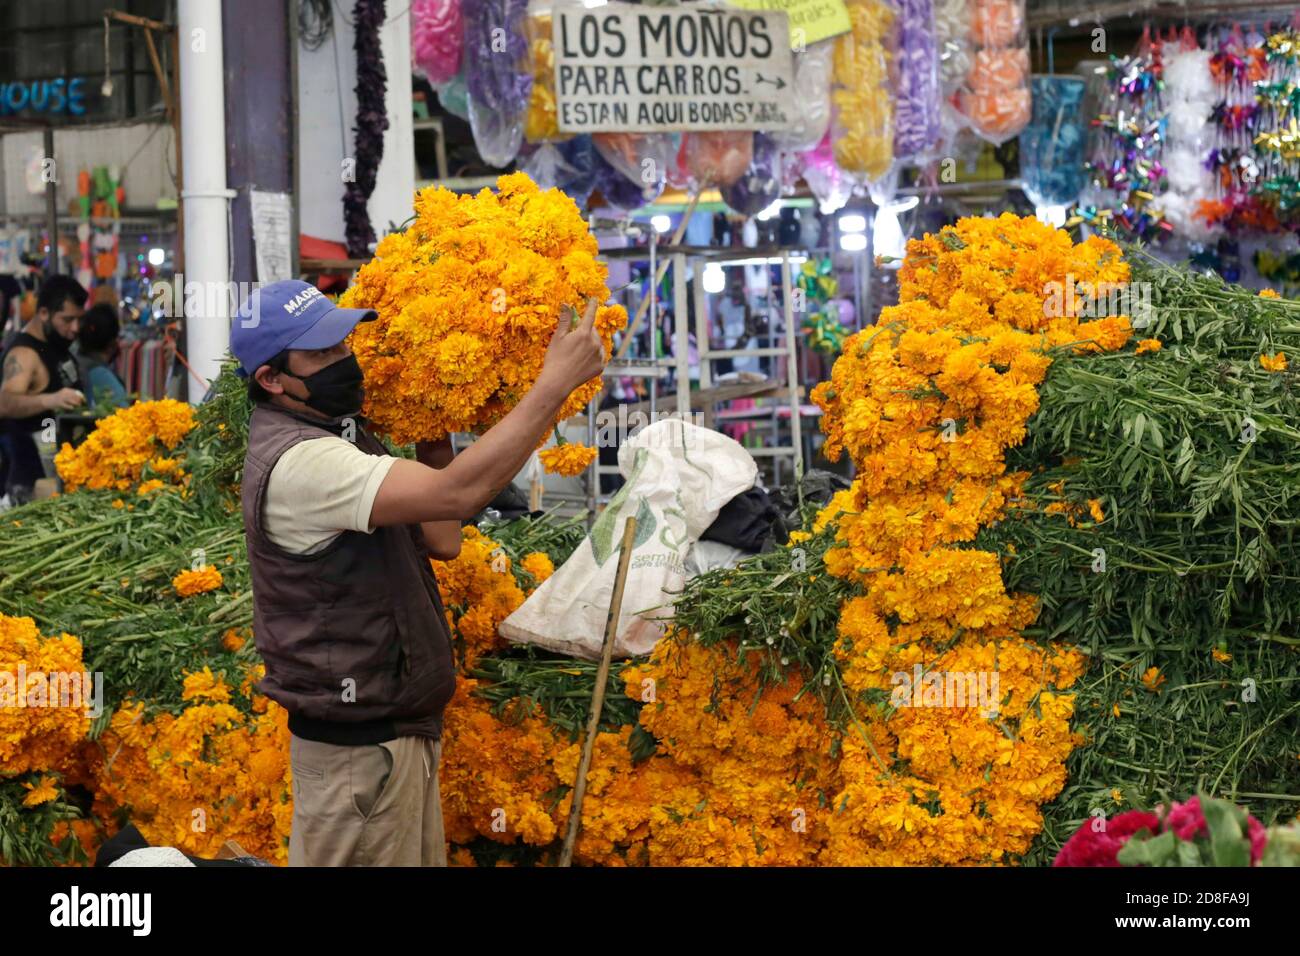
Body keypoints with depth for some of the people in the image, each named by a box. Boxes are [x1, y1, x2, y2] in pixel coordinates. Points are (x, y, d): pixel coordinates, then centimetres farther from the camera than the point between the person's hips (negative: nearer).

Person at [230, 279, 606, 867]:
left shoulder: (338, 438, 11)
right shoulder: (298, 464, -23)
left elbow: (442, 540, 9)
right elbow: (458, 492, -31)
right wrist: (558, 379, -27)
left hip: (397, 728, 10)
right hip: (357, 746, -10)